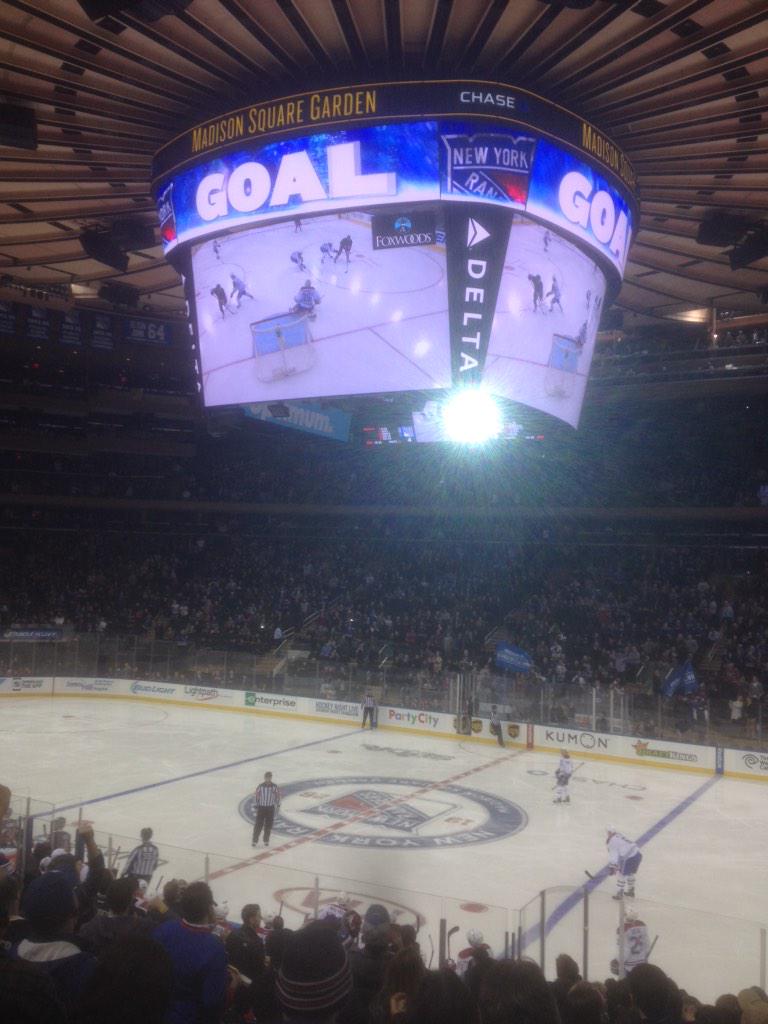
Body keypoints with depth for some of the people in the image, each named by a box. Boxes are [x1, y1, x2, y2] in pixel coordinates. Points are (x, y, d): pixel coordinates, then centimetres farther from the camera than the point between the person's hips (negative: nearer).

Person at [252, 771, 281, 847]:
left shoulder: (274, 786, -5)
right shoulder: (260, 786, -10)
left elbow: (277, 795, 5)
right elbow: (256, 796, -4)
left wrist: (278, 805, 5)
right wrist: (256, 806, -4)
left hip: (270, 808, 2)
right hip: (261, 807, -2)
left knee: (268, 825, 7)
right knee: (258, 824, -3)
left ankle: (266, 840, 21)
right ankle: (254, 840, 7)